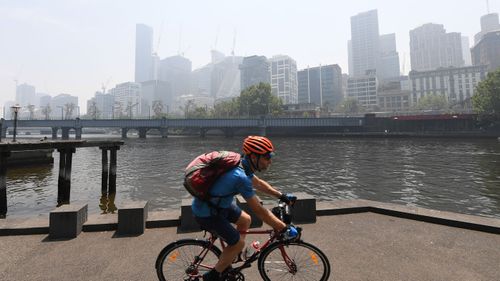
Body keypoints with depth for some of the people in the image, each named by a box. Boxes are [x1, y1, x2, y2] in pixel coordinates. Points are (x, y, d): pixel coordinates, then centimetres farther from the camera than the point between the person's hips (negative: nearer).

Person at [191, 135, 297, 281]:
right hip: (206, 213, -9)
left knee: (245, 220, 18)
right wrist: (285, 228, -18)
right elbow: (259, 211, -28)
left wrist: (282, 195, 15)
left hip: (217, 203, 9)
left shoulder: (242, 165, -5)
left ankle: (228, 261, 35)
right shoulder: (240, 177, -34)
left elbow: (258, 183, 13)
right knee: (239, 243, -2)